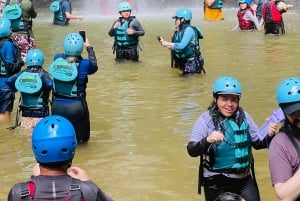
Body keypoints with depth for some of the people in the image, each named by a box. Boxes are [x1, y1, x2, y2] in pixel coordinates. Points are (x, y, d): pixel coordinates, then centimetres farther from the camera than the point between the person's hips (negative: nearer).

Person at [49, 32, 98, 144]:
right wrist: (89, 47, 19)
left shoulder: (57, 58, -5)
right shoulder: (84, 64, -13)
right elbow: (94, 66, 10)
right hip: (76, 107, -3)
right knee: (81, 139, 13)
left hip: (57, 106, 3)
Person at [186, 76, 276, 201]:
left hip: (244, 180, 3)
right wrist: (207, 140, -38)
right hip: (216, 184, -3)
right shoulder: (205, 120, -10)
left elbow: (258, 143, 10)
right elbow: (192, 151, -19)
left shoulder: (244, 117, 1)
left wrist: (269, 136, -12)